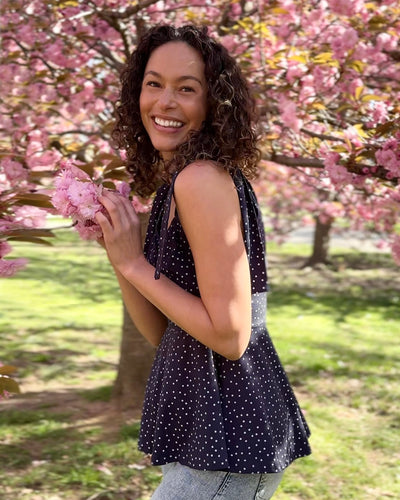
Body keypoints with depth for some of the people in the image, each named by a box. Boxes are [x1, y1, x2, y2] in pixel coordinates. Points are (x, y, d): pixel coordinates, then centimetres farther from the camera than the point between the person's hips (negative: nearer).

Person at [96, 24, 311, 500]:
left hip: (227, 431, -9)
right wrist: (118, 250, -1)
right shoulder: (171, 184, 10)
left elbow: (230, 336, -21)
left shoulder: (204, 179, -18)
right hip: (203, 425, 9)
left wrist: (135, 264, -15)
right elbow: (161, 332, 10)